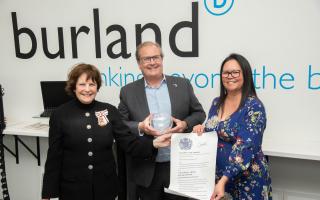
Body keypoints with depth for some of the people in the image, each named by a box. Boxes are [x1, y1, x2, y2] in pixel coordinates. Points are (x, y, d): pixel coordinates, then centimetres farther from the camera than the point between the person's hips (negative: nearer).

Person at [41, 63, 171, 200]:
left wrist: (154, 144, -22)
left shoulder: (110, 111, -2)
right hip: (72, 189, -1)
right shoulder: (60, 115, -5)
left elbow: (129, 143, -6)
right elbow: (54, 157, -3)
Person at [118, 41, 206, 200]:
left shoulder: (182, 85, 2)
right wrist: (140, 127, -18)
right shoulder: (128, 91, 0)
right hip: (146, 170, 0)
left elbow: (199, 114, 6)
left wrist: (185, 124, -13)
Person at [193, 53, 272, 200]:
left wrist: (223, 181, -29)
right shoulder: (217, 103, 3)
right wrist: (201, 130, -10)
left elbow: (245, 148, -23)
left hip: (247, 180, -5)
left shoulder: (254, 106, -15)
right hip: (217, 175, 5)